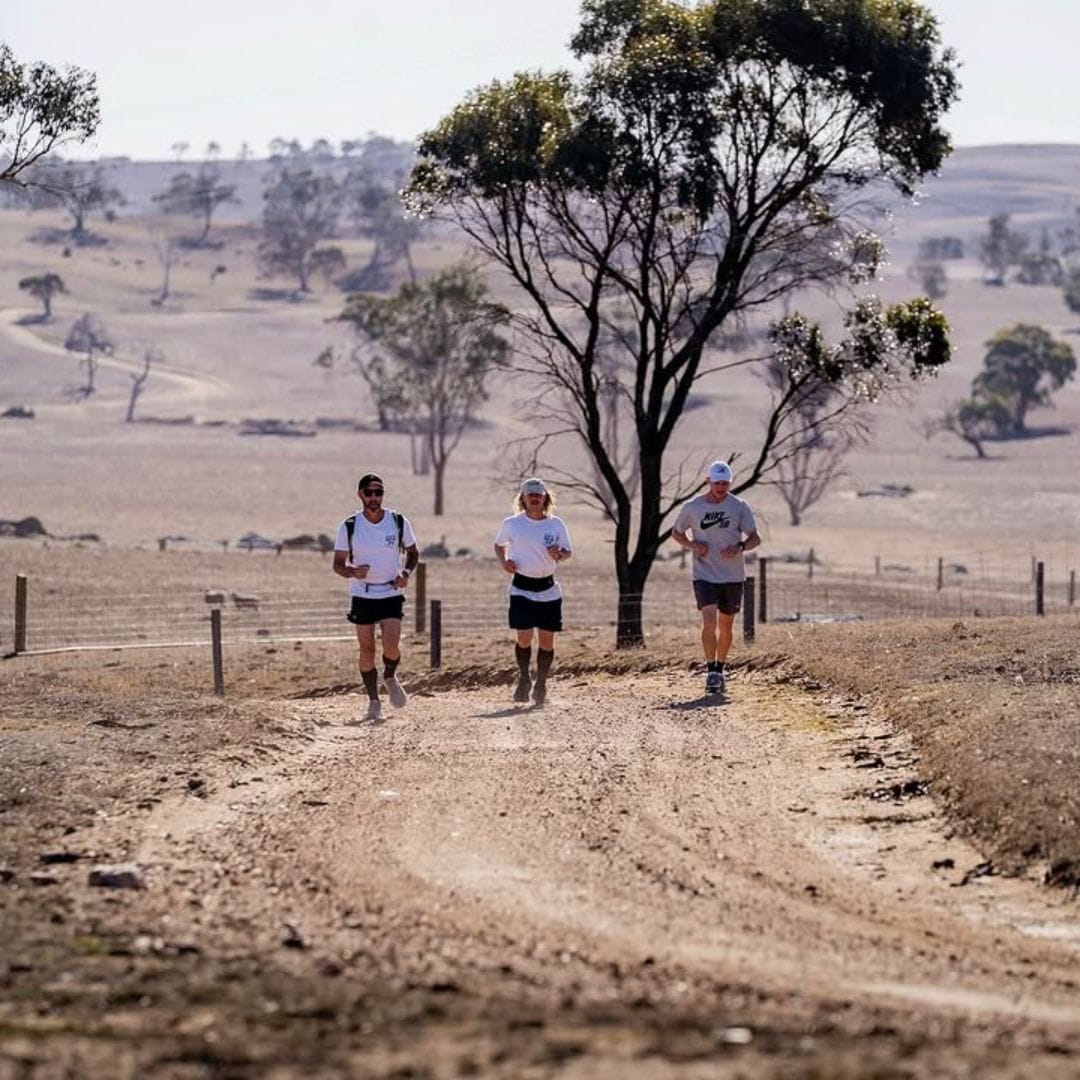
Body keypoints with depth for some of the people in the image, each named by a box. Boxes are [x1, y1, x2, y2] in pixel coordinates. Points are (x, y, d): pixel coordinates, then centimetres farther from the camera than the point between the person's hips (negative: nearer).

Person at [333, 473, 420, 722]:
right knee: (367, 650, 1)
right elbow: (338, 564, -1)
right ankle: (373, 702, 15)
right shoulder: (349, 527, -5)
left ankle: (390, 678, 18)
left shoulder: (399, 522, -2)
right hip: (362, 595, 0)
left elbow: (412, 553, 12)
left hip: (392, 593, 0)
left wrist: (406, 573, -8)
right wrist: (353, 572, -23)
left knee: (391, 647, -15)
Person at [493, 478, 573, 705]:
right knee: (524, 637, -10)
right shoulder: (511, 524, 2)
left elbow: (568, 552, 12)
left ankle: (541, 684, 14)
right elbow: (499, 545, 18)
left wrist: (559, 555, -11)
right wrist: (503, 561, -1)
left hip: (548, 589, 1)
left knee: (547, 639, 0)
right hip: (521, 588, -1)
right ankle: (523, 679, 12)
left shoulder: (556, 524, 4)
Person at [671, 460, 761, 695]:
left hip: (733, 576, 2)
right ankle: (711, 670, -16)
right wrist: (692, 545, -7)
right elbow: (676, 533, 13)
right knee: (709, 620, -18)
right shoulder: (691, 508, -1)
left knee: (726, 626, 10)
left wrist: (740, 546, -20)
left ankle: (720, 669, 27)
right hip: (704, 575, -2)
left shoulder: (739, 507, -1)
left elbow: (755, 538, 1)